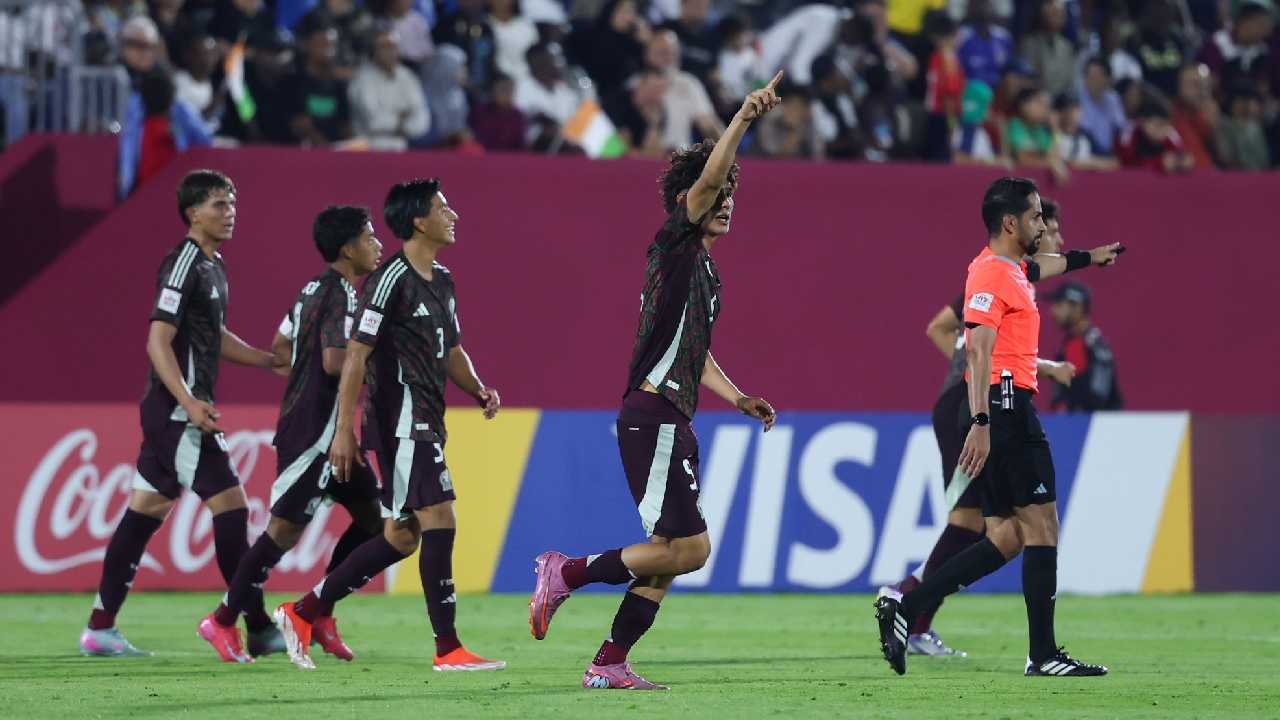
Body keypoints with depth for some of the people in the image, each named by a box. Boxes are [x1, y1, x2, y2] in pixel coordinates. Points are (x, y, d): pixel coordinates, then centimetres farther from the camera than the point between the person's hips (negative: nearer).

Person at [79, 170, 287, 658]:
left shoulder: (212, 266, 16)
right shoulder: (183, 265, -14)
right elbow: (158, 341, -20)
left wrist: (272, 361, 25)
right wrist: (189, 402, -28)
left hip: (177, 411, 10)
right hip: (177, 410, -10)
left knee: (146, 510, 9)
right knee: (230, 505, -8)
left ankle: (100, 627, 11)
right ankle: (259, 628, -5)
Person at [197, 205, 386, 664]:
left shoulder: (315, 289, 14)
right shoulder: (341, 295, -16)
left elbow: (280, 347, 20)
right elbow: (335, 363, -27)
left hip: (327, 429, 10)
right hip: (315, 430, -10)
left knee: (372, 515, 12)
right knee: (287, 527, -7)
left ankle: (320, 614, 16)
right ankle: (223, 622, 0)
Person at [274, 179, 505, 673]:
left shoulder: (442, 281, 15)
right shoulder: (391, 280, -13)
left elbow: (451, 350, 25)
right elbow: (356, 354, -14)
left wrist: (479, 391, 6)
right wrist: (343, 429, -18)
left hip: (424, 423, 10)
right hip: (401, 422, -10)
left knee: (402, 536, 11)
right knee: (439, 522, -12)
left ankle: (303, 614, 18)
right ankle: (448, 648, -9)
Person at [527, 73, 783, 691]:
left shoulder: (703, 268, 22)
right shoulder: (674, 243, -5)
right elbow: (706, 179, -22)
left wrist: (739, 398, 22)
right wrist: (743, 118, -29)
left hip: (672, 421, 10)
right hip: (652, 416, -10)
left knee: (673, 550, 8)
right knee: (687, 546, -14)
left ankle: (610, 664, 10)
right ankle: (565, 574, -3)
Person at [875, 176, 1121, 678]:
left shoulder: (1008, 269, 19)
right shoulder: (993, 274, -11)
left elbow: (1039, 267, 46)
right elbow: (979, 349, -21)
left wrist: (1088, 258, 63)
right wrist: (981, 423, -29)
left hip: (1001, 415, 10)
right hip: (1005, 407, -10)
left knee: (1006, 539, 6)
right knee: (1041, 528, -7)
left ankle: (903, 606, -2)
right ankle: (1043, 654, -7)